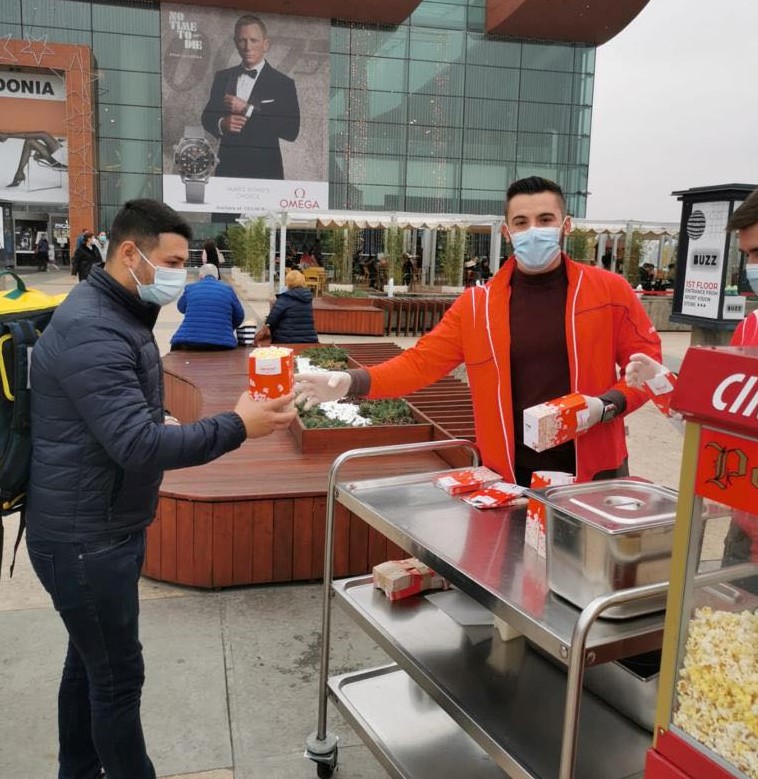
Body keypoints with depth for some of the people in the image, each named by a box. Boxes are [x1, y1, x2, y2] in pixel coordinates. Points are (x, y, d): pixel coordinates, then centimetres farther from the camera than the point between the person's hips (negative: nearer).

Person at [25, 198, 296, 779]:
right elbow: (139, 445, -30)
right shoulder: (91, 330, -23)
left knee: (89, 664, 21)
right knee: (117, 677, 3)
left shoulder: (119, 316, 11)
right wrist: (238, 426, -29)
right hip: (85, 539, -10)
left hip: (103, 529, 10)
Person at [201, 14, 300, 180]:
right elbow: (207, 118, 14)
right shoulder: (222, 77, 11)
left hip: (264, 171, -3)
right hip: (226, 168, 3)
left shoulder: (283, 84, -3)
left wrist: (247, 110, -17)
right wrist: (222, 124, -11)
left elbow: (292, 131, -14)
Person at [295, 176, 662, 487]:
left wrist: (606, 404, -17)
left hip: (594, 473, 0)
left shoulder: (608, 291, -3)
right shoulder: (477, 305, -1)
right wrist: (352, 381, -17)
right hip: (514, 478, 1)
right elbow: (420, 362, -3)